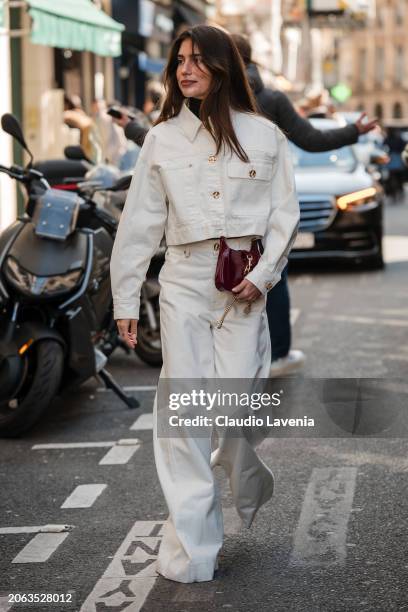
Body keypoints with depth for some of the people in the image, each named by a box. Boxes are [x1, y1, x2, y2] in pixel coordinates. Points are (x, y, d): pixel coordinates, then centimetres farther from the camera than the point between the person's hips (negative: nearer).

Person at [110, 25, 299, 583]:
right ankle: (191, 549, 1)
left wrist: (263, 275, -8)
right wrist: (125, 300, 6)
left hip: (244, 282, -1)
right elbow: (140, 222, 8)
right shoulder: (162, 139, 8)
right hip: (184, 281, 1)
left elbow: (285, 214, 5)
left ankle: (243, 476, 33)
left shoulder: (264, 136, 5)